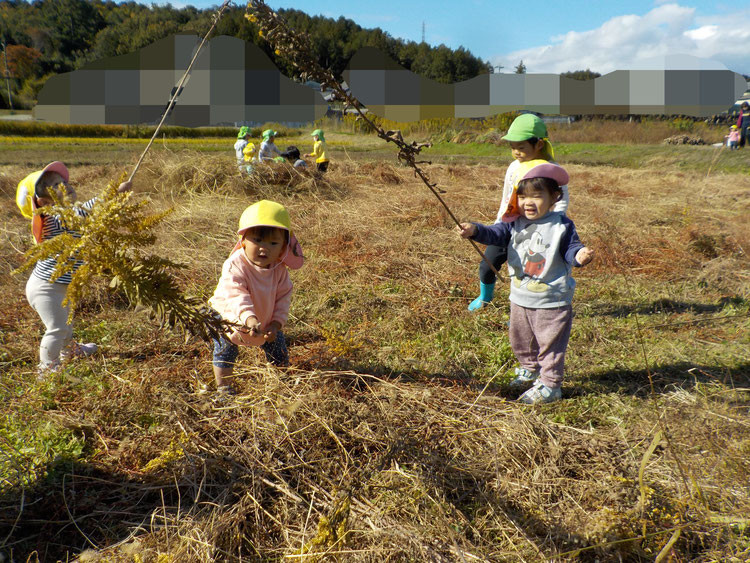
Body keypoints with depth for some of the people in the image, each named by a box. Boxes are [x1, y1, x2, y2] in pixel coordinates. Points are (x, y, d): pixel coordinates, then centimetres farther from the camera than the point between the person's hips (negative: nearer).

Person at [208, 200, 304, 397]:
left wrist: (276, 323, -21)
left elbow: (283, 297, -10)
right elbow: (236, 296, -47)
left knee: (278, 346, 12)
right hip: (230, 318, -4)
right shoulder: (235, 266, -36)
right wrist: (249, 318, -63)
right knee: (224, 350, -10)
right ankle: (223, 386, 12)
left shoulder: (280, 269, -18)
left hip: (266, 320, 4)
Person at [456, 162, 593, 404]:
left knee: (550, 344, 5)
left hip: (552, 301, -5)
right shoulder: (515, 223, -2)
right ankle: (530, 369, 46)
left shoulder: (561, 225, -10)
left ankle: (550, 385, 19)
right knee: (521, 341, 22)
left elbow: (571, 248, -9)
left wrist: (580, 255, -33)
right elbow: (496, 234, -14)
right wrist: (475, 230, -33)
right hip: (520, 298, 5)